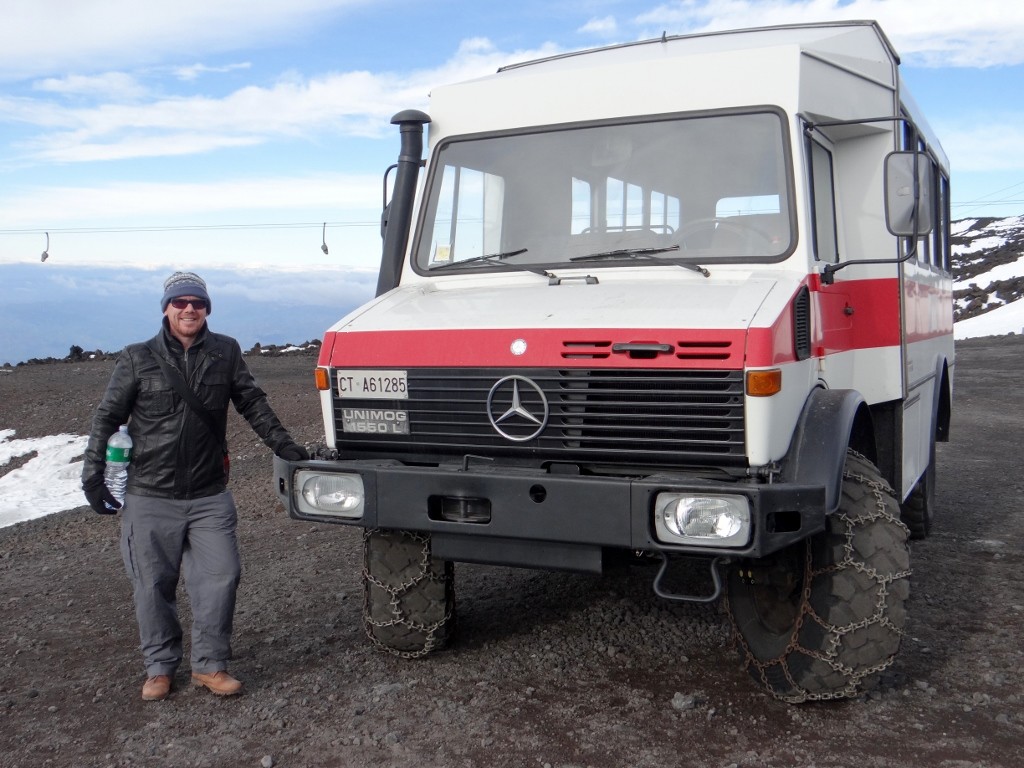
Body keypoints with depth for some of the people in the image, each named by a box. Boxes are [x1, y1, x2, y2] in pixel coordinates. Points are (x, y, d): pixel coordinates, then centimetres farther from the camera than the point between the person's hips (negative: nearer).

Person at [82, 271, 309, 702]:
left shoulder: (226, 353, 4)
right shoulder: (138, 359, 0)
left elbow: (253, 404, 13)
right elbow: (107, 418, 3)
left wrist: (282, 444, 8)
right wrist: (93, 473, -4)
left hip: (210, 496, 1)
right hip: (150, 499, -1)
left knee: (220, 577, -2)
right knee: (153, 586, 6)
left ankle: (210, 665, 13)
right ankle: (160, 667, 23)